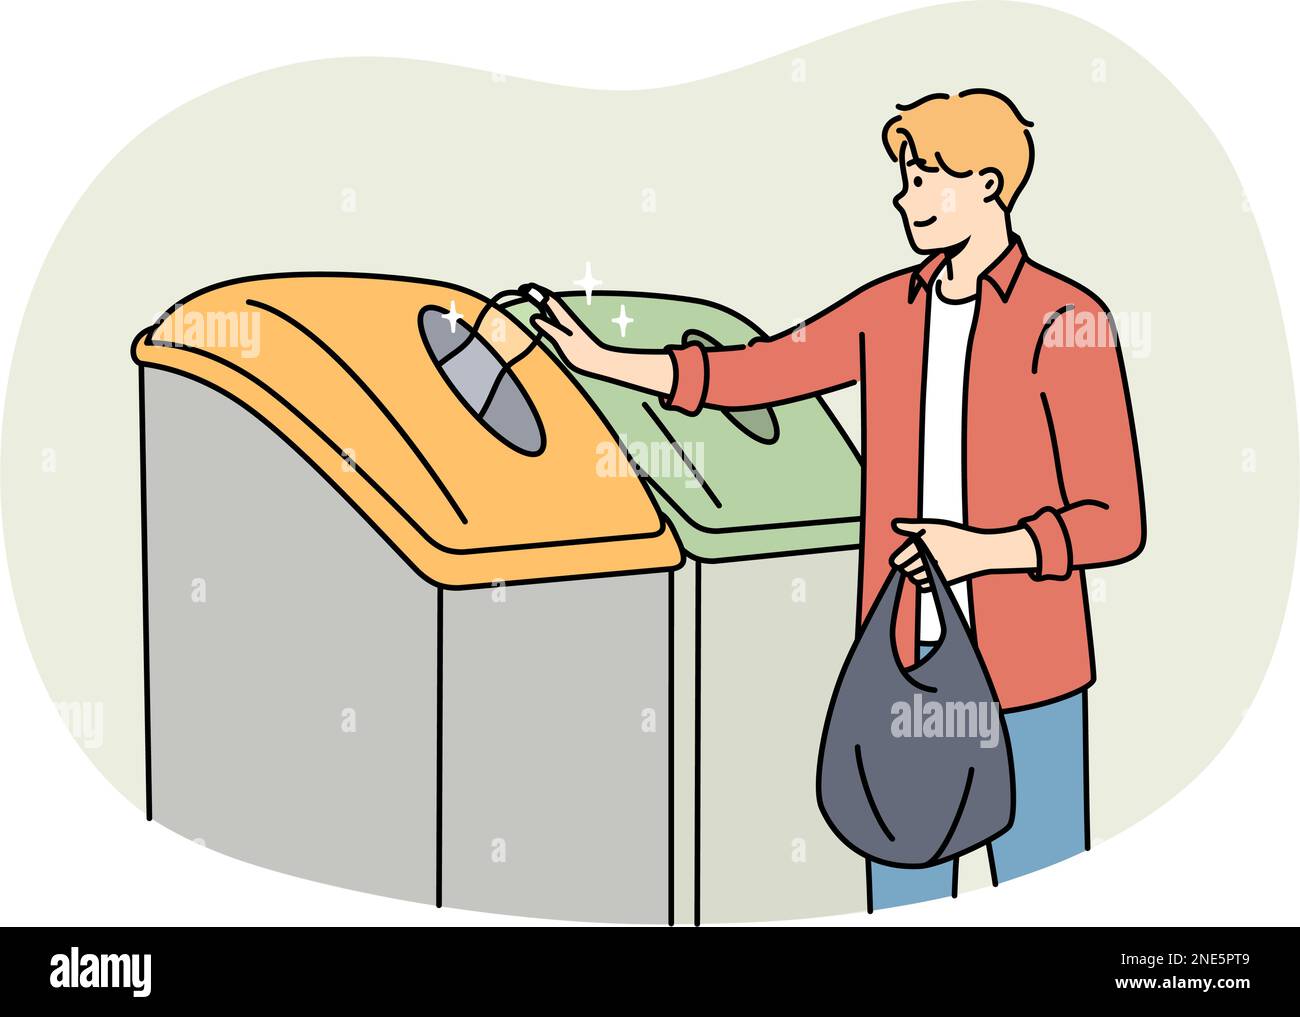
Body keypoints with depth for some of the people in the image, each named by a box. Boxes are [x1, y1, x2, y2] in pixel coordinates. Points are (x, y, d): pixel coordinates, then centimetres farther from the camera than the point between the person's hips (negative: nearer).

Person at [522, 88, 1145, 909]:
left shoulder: (1065, 321, -13)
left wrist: (982, 549, -26)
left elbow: (1114, 524, -13)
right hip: (908, 666, 6)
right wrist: (603, 361, 7)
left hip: (1026, 680, -5)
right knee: (903, 894, 15)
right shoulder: (890, 308, 6)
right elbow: (754, 373, 12)